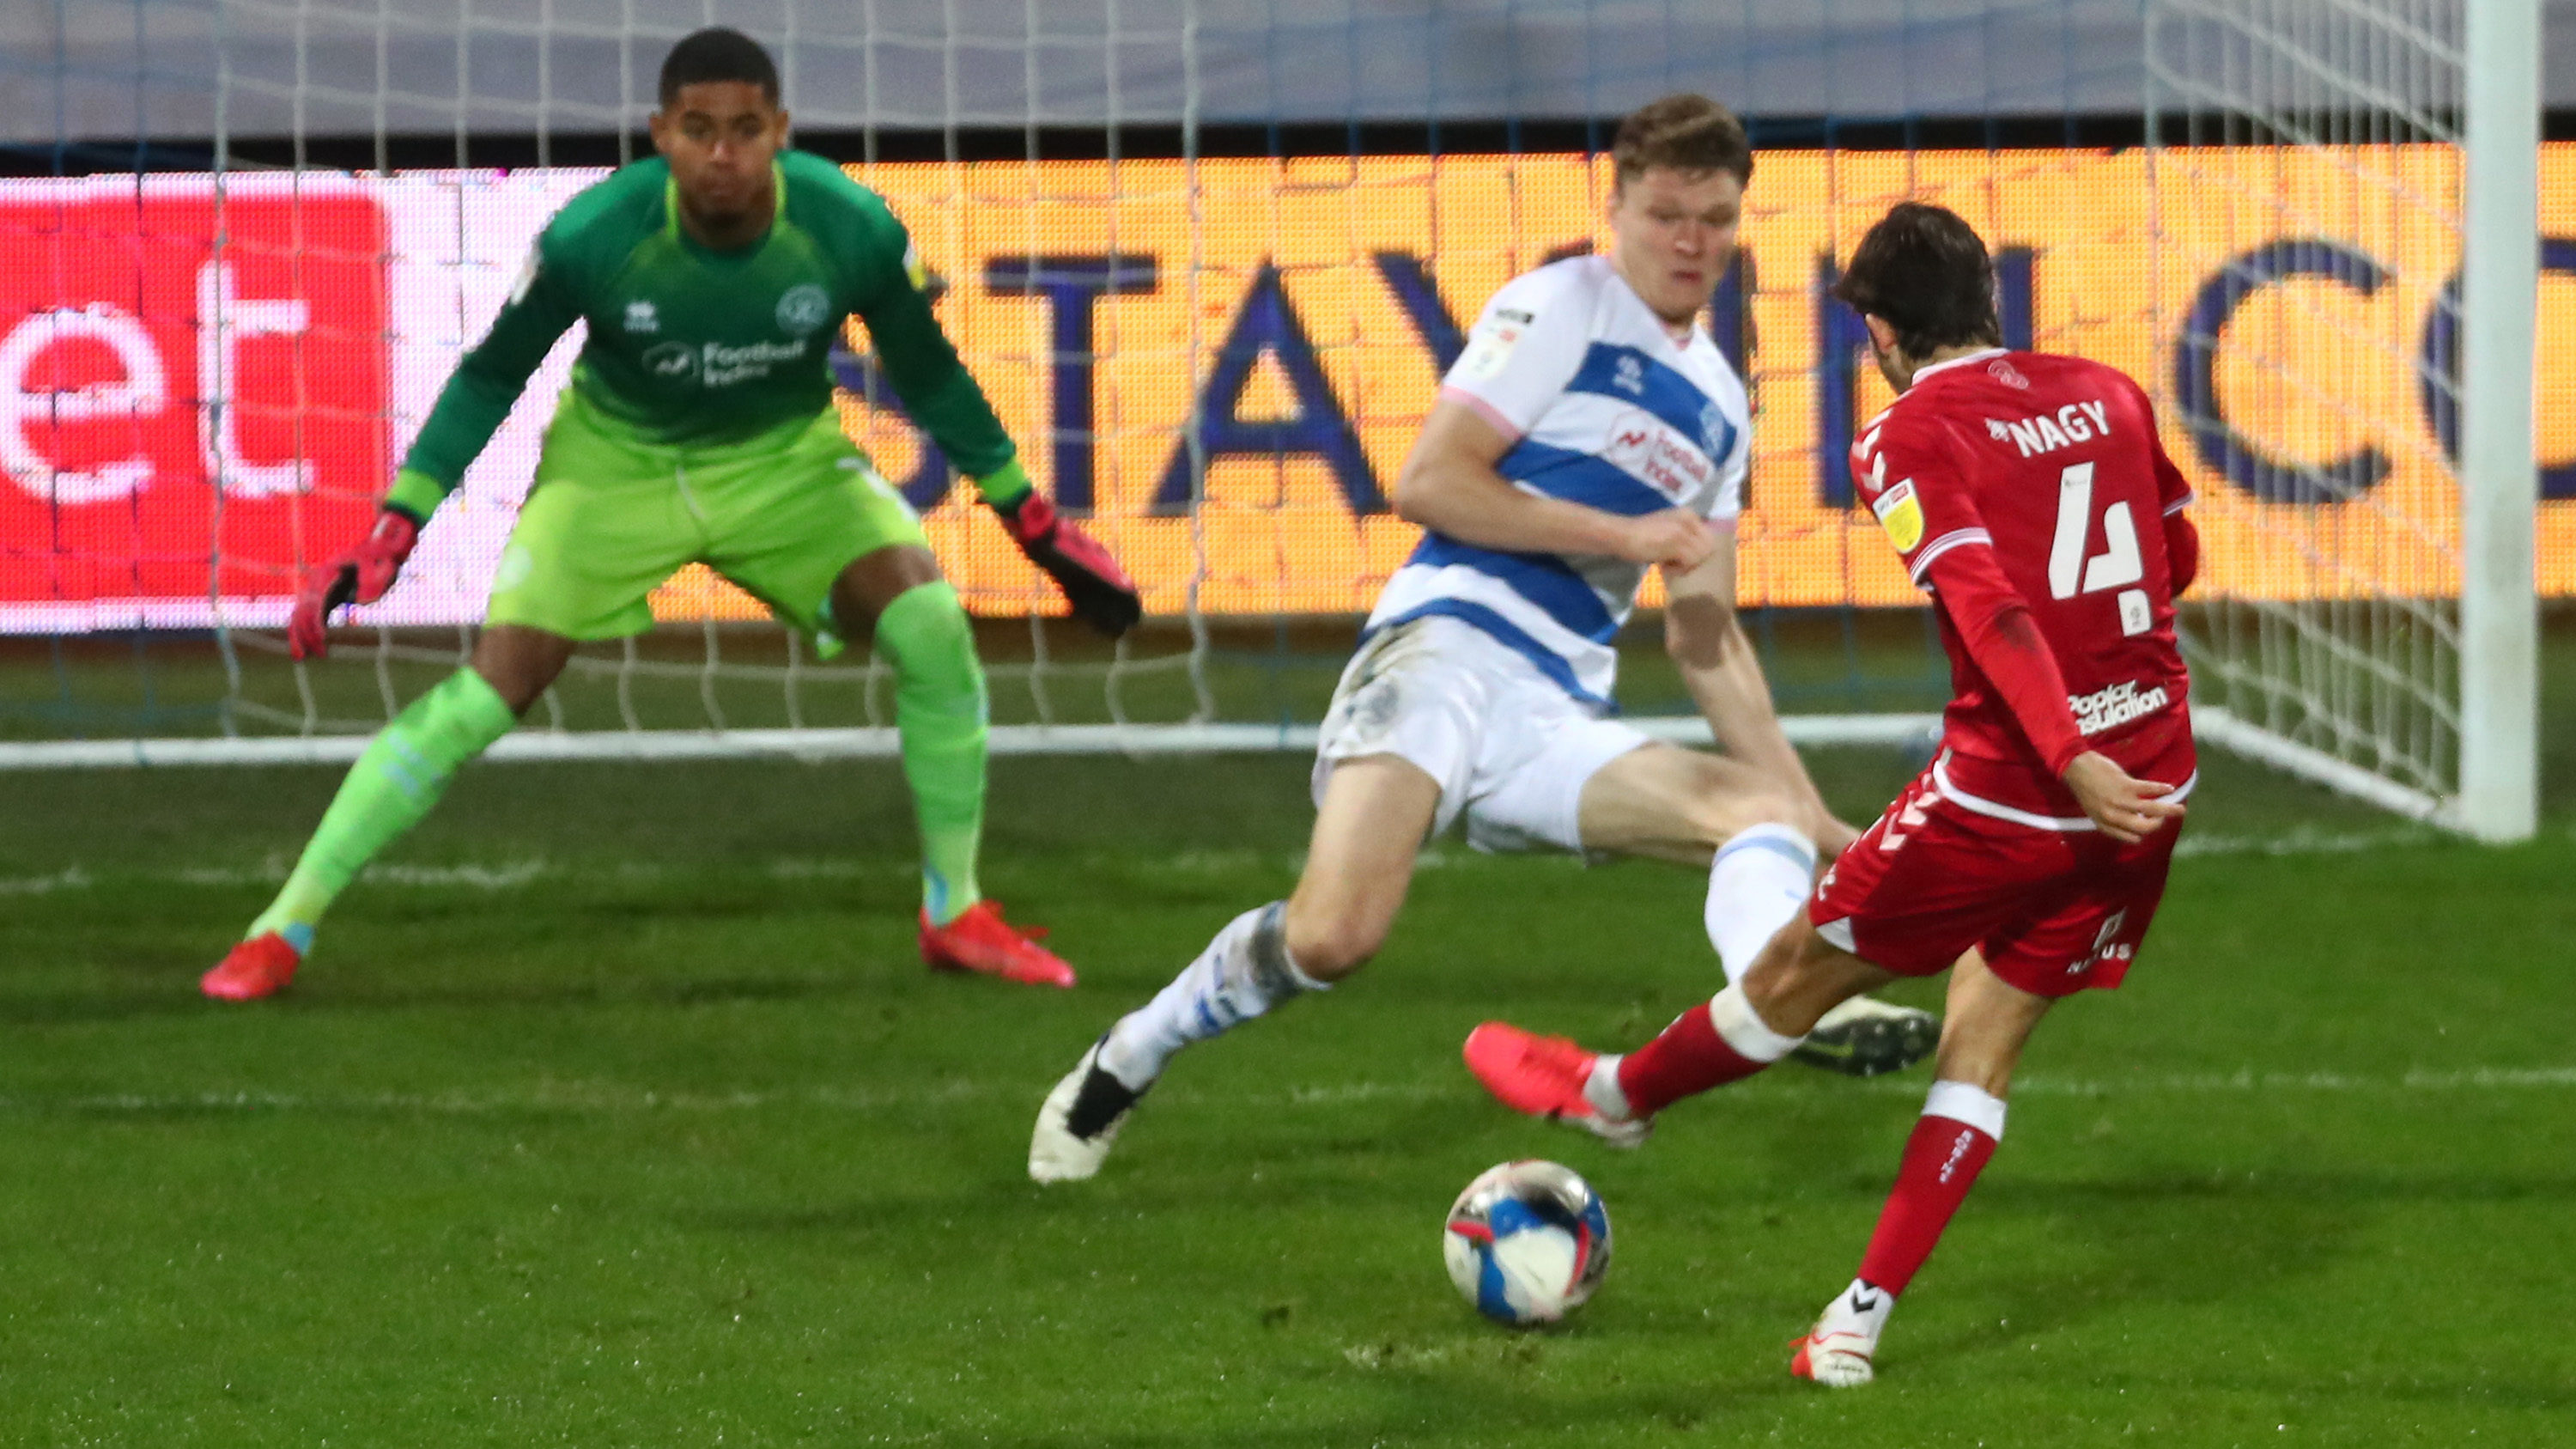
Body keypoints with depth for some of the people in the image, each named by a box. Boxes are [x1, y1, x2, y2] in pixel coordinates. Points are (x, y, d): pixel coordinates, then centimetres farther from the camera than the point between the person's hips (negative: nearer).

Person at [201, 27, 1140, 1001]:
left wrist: (1035, 524, 1)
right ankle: (283, 930, -4)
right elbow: (490, 379, -12)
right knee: (489, 694, -15)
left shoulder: (853, 233, -24)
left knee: (931, 628, -19)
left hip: (785, 461, 2)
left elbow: (929, 377, -4)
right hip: (616, 467, -2)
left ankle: (957, 916, 1)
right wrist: (393, 536, -16)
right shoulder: (591, 238, -28)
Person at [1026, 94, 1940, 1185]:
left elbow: (1704, 635, 28)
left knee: (1764, 811, -17)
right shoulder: (1561, 308, 2)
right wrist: (1624, 534, -9)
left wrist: (1812, 808, 22)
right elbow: (1428, 483, -7)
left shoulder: (1719, 406, 23)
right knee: (1334, 939, -25)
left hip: (1562, 715, 7)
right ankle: (1123, 1064, -1)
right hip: (1448, 644, -7)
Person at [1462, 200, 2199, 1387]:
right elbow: (2178, 558, 23)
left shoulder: (1910, 437, -9)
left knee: (1806, 964, 18)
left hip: (2006, 788, -6)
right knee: (1988, 1034, 14)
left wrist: (2071, 759, -30)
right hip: (2150, 781, 6)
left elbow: (1989, 606, -22)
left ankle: (1614, 1094, 41)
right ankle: (1861, 1318, 11)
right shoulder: (2108, 395, 9)